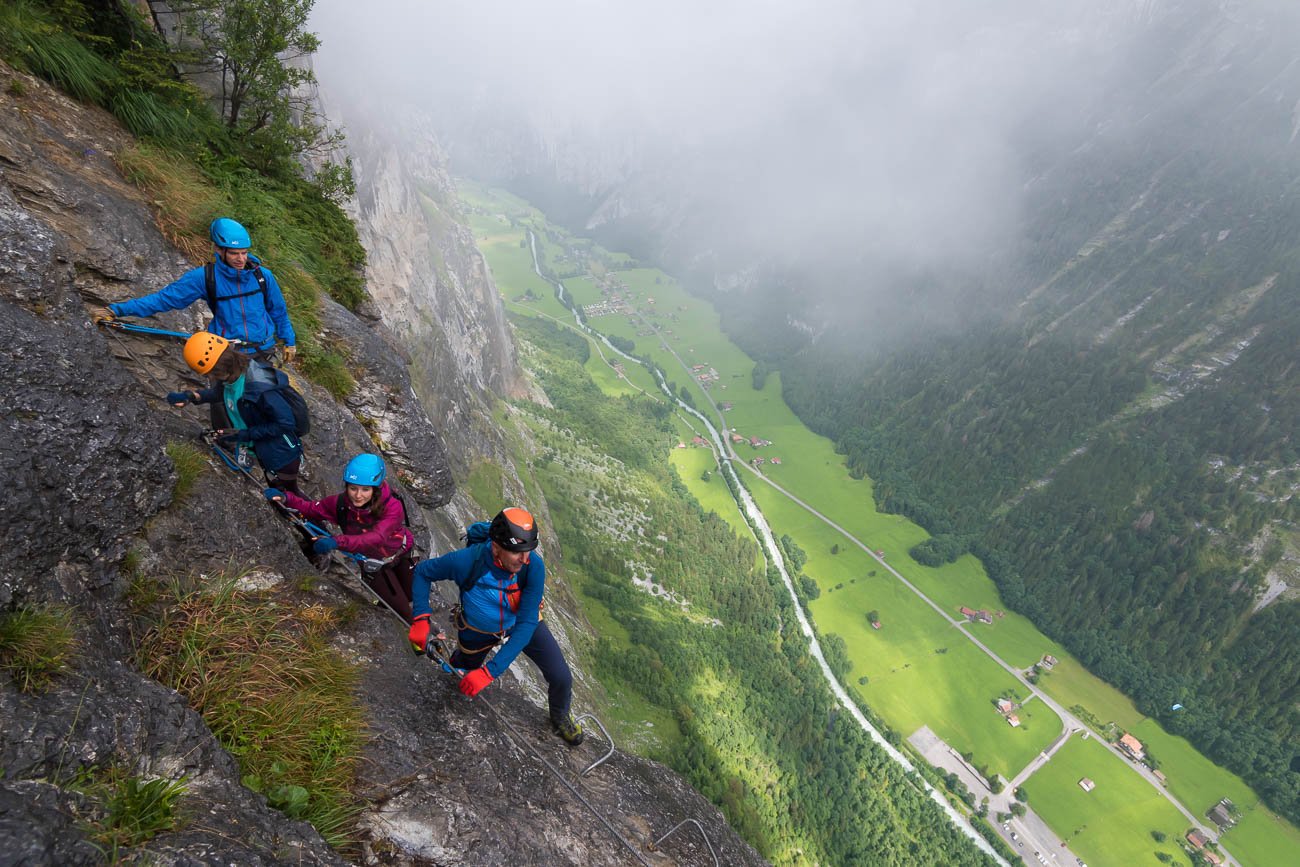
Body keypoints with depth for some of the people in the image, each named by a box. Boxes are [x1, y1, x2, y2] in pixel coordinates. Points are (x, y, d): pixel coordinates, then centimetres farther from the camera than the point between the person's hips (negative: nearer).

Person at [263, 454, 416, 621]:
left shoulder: (392, 507, -37)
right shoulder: (341, 504, -26)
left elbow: (377, 538, -52)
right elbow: (310, 508, -11)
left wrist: (338, 542, -66)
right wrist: (285, 498, -31)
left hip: (402, 555, -1)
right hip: (372, 563, 1)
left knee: (412, 596, 22)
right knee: (403, 612, 2)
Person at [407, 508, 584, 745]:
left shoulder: (534, 565, -37)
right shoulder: (467, 561, -39)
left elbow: (526, 624, -34)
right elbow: (423, 572, -19)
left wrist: (490, 670, -39)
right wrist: (421, 619, -31)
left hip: (520, 624, 1)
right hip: (479, 631, 0)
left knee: (562, 678, -5)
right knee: (468, 673, 24)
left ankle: (560, 717, 29)